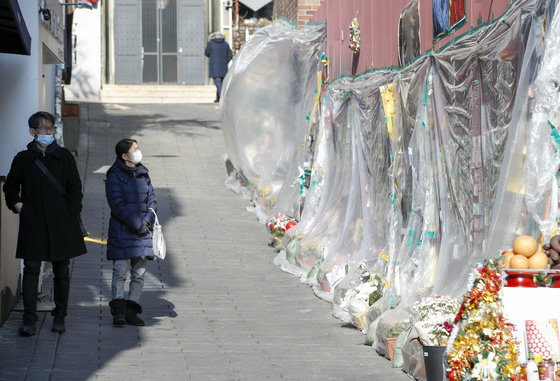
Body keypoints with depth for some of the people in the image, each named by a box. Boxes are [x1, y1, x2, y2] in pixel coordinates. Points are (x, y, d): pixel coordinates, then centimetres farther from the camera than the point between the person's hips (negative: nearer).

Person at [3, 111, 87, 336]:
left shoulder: (64, 157, 6)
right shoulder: (23, 159, 6)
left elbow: (75, 189, 7)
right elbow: (10, 187, 18)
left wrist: (71, 216, -2)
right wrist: (17, 205, 1)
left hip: (61, 225, 1)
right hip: (32, 225, -1)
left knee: (61, 271, 7)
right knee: (31, 270, -7)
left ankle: (59, 317, 18)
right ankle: (29, 320, -9)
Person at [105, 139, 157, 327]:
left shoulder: (143, 174, 12)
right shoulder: (115, 176, -6)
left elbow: (152, 200, 13)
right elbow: (117, 205, -12)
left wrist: (146, 221, -5)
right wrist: (136, 224, -16)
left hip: (142, 233, 6)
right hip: (121, 232, -6)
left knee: (139, 274, 4)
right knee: (120, 272, -10)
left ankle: (131, 311, 8)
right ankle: (118, 311, -10)